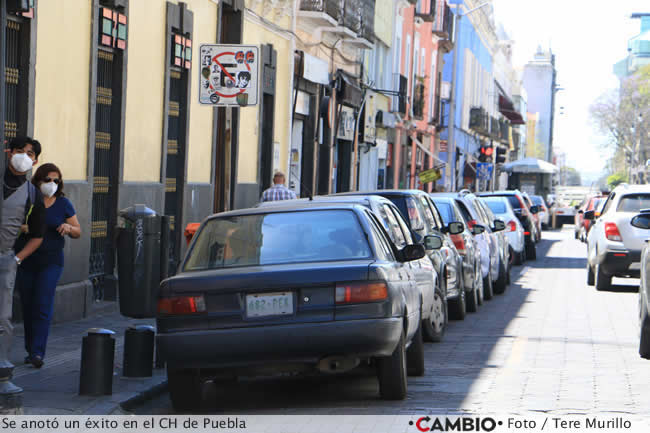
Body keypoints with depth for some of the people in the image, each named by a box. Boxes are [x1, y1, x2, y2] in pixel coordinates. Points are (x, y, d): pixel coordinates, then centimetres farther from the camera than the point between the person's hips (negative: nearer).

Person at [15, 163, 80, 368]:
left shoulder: (63, 204, 1)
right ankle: (30, 349, 19)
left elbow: (78, 232, 8)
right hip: (26, 261, 1)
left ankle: (37, 352, -14)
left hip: (51, 261, -1)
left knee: (43, 305, -12)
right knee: (27, 306, 6)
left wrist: (68, 228, -14)